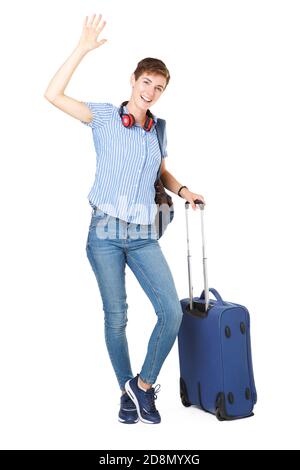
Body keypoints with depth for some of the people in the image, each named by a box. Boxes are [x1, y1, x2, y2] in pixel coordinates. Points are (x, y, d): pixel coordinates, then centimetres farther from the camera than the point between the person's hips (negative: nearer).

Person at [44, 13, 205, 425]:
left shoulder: (158, 129, 12)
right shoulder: (104, 117, 0)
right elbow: (53, 96, -9)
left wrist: (183, 191, 6)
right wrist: (82, 49, -10)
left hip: (143, 236, 3)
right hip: (106, 232, -3)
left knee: (172, 311, -8)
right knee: (116, 317, 5)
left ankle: (144, 385, 13)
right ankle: (127, 391, 25)